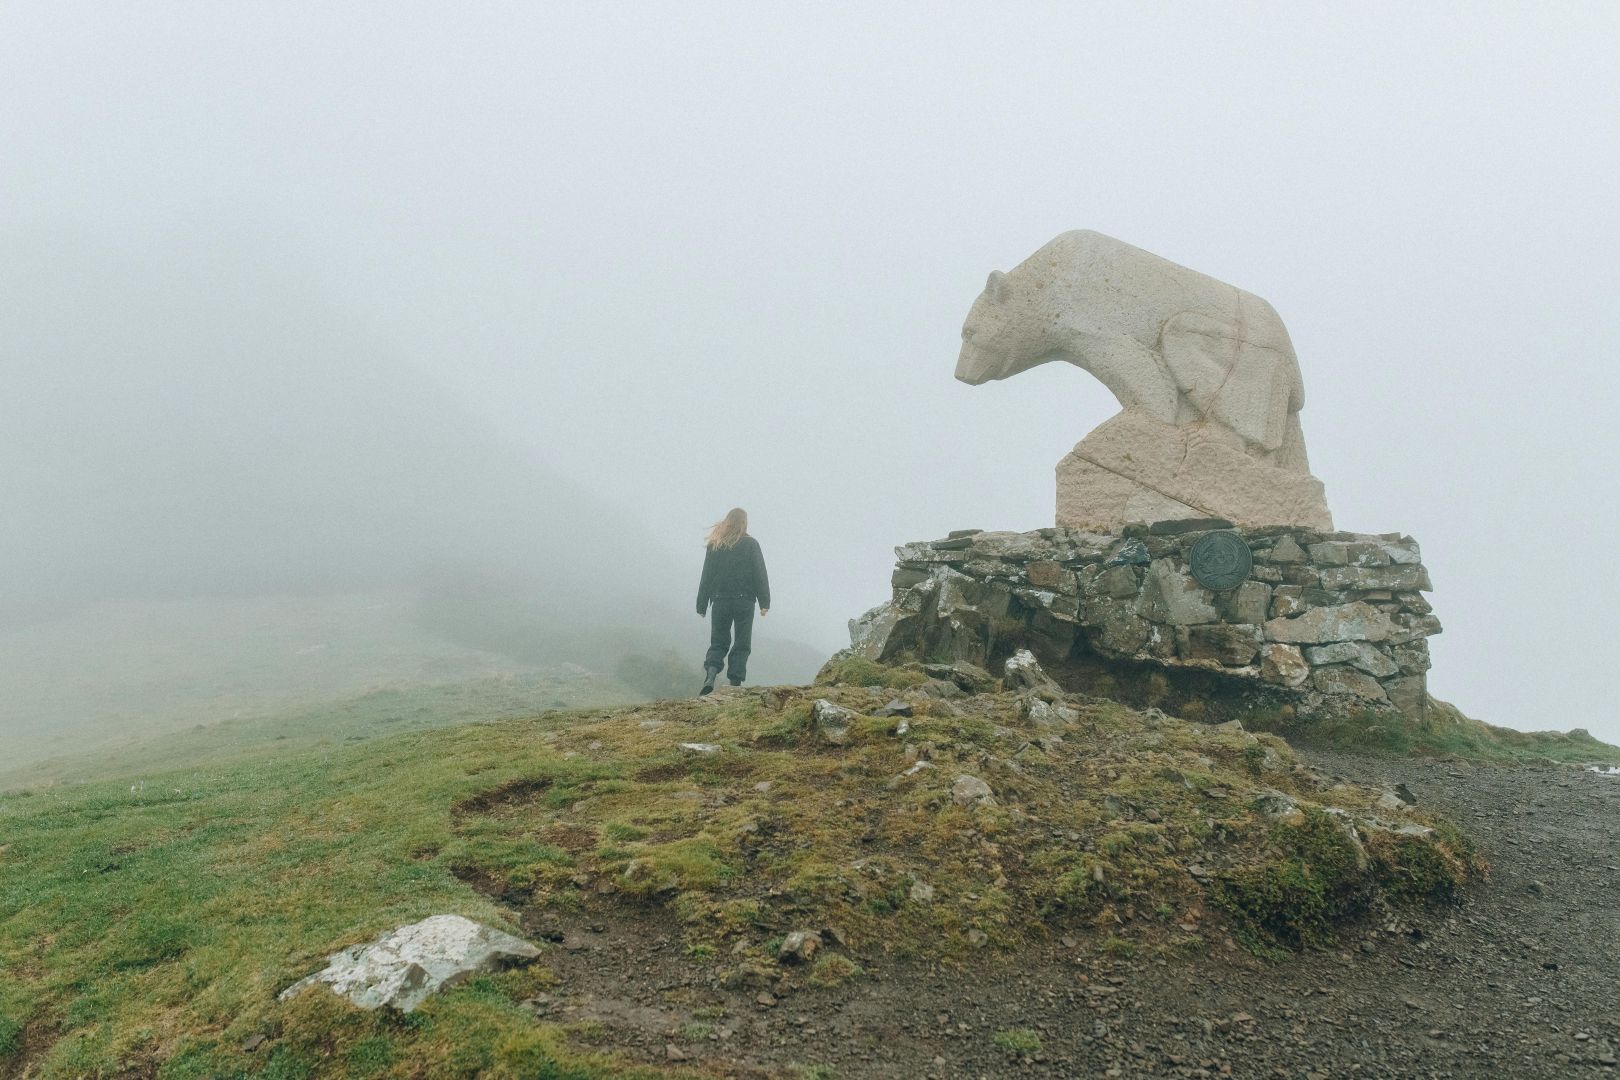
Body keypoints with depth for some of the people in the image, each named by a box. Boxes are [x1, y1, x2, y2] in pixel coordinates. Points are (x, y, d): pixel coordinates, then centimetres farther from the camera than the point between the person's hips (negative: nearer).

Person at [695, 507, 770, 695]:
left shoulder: (714, 545, 6)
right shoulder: (750, 544, -1)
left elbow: (706, 577, 7)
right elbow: (760, 575, -5)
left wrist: (702, 605, 11)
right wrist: (764, 602, -2)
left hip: (720, 602, 2)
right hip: (744, 601, -2)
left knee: (718, 643, 10)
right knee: (741, 644, 7)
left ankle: (710, 676, -14)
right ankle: (735, 683, -1)